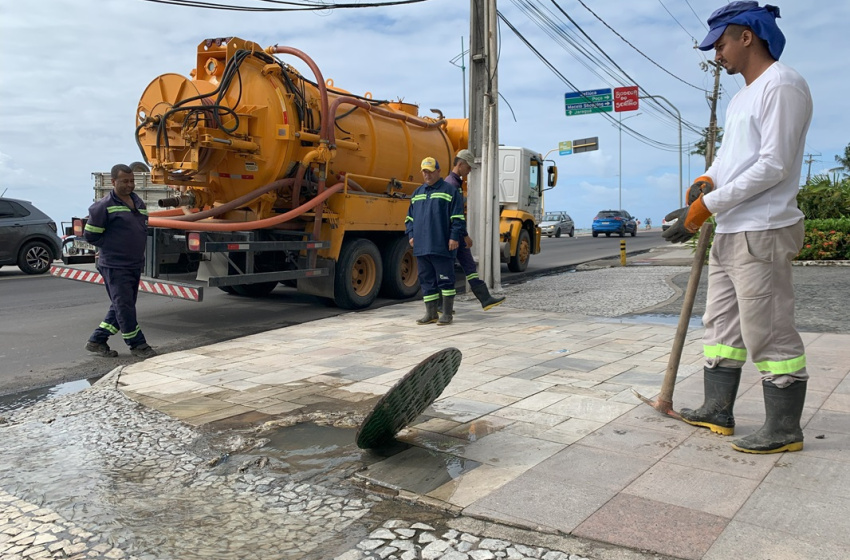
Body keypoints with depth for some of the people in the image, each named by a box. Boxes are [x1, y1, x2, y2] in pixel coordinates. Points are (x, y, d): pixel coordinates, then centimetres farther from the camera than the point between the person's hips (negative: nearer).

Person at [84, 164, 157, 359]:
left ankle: (96, 341, 25)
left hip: (135, 265, 8)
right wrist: (111, 248, -2)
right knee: (124, 306, -3)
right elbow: (91, 235, -8)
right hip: (114, 267, -8)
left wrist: (136, 249, 12)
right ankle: (137, 345, 6)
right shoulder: (104, 206, -11)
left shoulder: (138, 202, 11)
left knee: (121, 306, 13)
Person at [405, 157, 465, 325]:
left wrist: (454, 237, -12)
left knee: (445, 280, -1)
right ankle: (431, 314, 16)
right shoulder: (417, 193, 19)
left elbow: (458, 217, -5)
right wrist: (411, 234, 11)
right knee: (426, 280, 9)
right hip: (421, 247, 6)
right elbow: (410, 217, 24)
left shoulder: (450, 190, 1)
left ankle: (447, 314, 6)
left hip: (442, 247, -6)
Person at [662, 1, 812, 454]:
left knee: (768, 332, -5)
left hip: (762, 233, -10)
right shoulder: (743, 96, 20)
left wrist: (705, 206, -19)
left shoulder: (781, 85, -11)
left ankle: (784, 430, 7)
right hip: (729, 232, 10)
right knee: (721, 325, 14)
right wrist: (705, 180, -1)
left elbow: (773, 166, -20)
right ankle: (717, 412, 25)